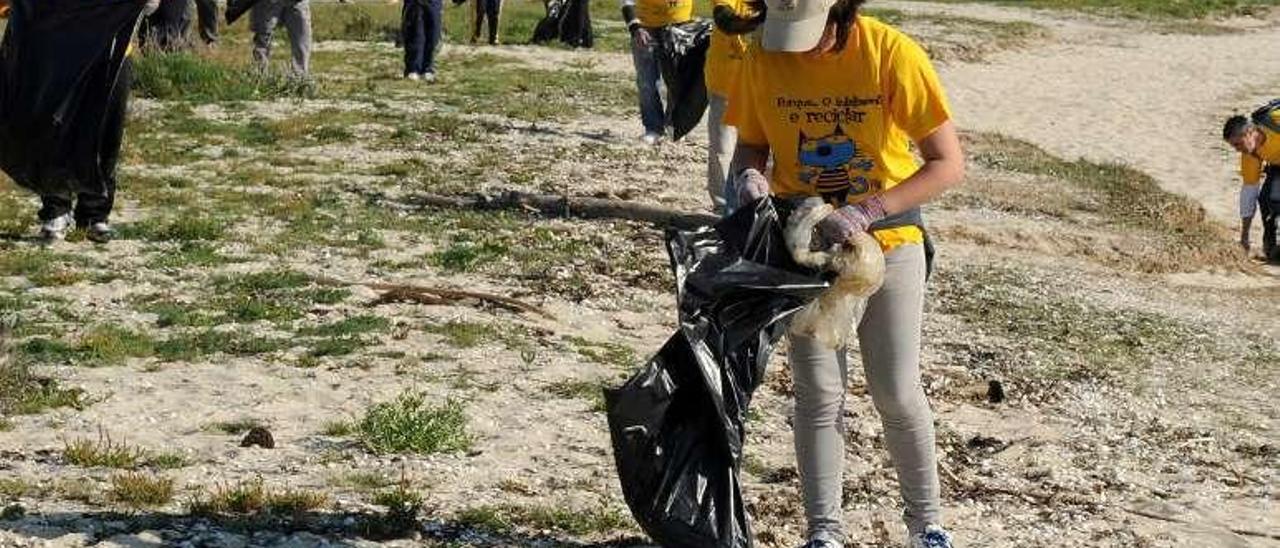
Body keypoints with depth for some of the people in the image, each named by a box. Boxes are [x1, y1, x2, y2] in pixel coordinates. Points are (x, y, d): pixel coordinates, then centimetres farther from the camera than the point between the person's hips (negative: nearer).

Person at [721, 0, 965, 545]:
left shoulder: (892, 54, -20)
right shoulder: (762, 59, -11)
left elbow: (948, 163, -18)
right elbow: (750, 143, 4)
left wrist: (867, 211, -28)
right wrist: (747, 175, -19)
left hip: (888, 240, -2)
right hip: (804, 239, 2)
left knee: (896, 391, 2)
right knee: (818, 392, 2)